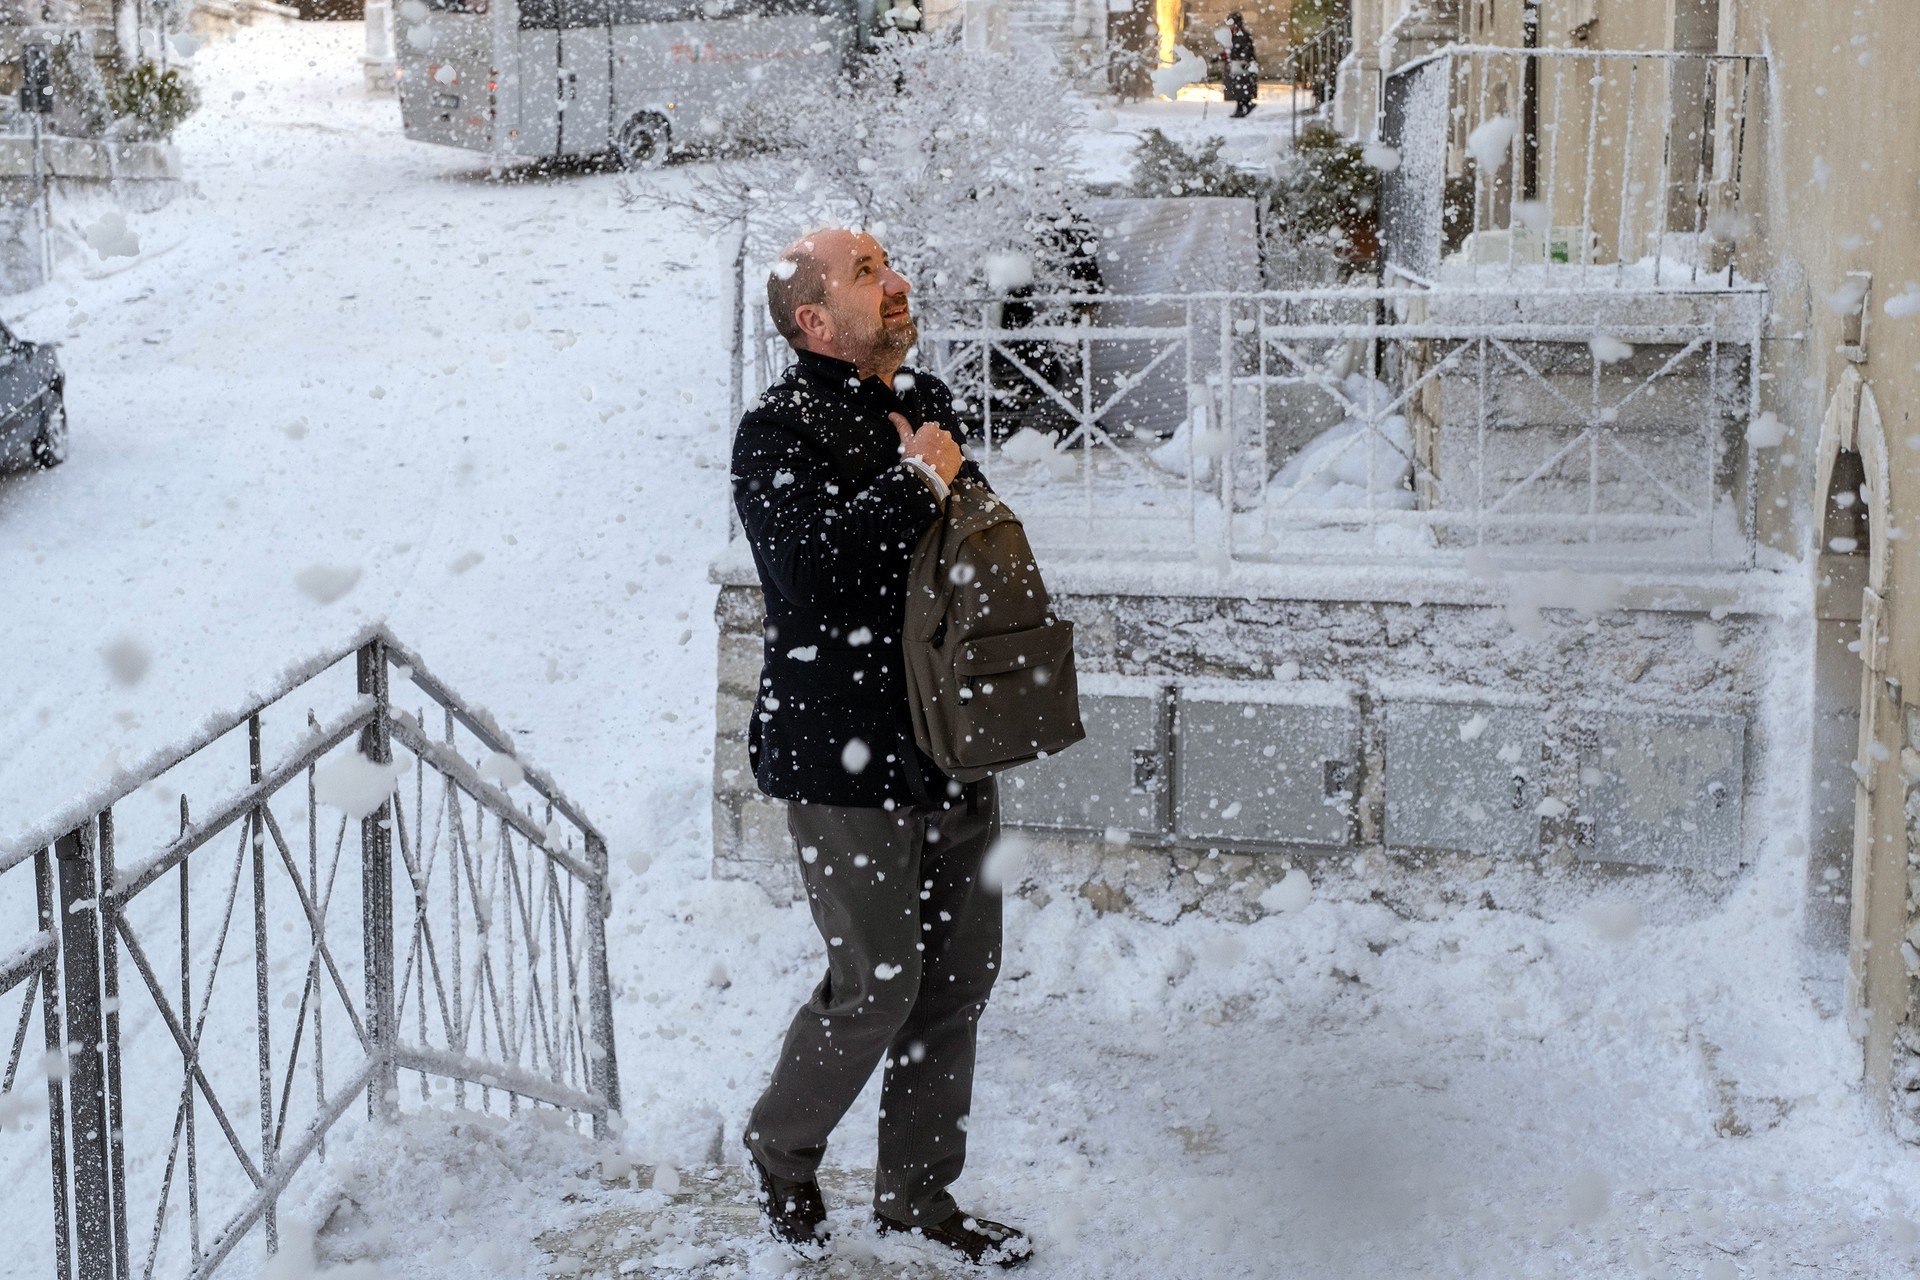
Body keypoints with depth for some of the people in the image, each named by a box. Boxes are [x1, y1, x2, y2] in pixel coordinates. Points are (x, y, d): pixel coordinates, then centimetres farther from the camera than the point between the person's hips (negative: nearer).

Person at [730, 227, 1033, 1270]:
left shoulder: (926, 401, 13)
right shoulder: (780, 430, -12)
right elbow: (809, 571, -30)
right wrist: (915, 485, -20)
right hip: (846, 760, -8)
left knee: (960, 974, 12)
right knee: (877, 984, -3)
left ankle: (916, 1188, 28)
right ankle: (779, 1152, 24)